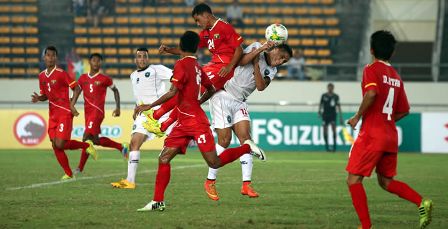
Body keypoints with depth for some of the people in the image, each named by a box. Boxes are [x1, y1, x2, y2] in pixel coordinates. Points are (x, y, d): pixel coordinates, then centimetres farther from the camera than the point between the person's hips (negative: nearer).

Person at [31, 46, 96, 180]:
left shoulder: (61, 74, -10)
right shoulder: (42, 76, 10)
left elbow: (77, 88, -8)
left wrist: (72, 105, -16)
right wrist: (38, 98, -2)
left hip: (65, 113, -7)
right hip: (53, 114, 7)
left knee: (60, 144, -14)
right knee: (55, 145, 0)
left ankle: (86, 145, 10)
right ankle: (68, 174, 10)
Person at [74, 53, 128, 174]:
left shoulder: (104, 79, 0)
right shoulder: (83, 78, 11)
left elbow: (115, 90, 12)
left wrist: (118, 108, 6)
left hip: (97, 112, -6)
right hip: (87, 113, 6)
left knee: (87, 138, -16)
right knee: (95, 140, 9)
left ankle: (80, 168, -9)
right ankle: (121, 147, 29)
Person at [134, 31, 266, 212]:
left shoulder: (181, 65, -12)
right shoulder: (197, 66, 12)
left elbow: (173, 92, -23)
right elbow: (211, 90, 24)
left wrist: (150, 106, -21)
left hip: (195, 122, -9)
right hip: (183, 122, 9)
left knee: (214, 163, -6)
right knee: (164, 158, 1)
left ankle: (247, 147, 11)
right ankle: (157, 202, 1)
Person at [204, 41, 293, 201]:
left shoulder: (271, 71, 11)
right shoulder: (256, 47, -3)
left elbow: (261, 86, -7)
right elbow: (241, 61, -21)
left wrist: (256, 65, -13)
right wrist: (261, 49, -23)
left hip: (239, 102, 7)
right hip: (223, 96, -7)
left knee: (245, 138, -7)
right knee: (225, 140, -9)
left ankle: (246, 184, -10)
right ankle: (210, 182, 3)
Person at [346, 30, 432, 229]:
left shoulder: (371, 70, -6)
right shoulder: (396, 77, 14)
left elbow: (371, 93, -26)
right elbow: (404, 110, 17)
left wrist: (358, 117, -14)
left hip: (371, 135, -7)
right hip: (391, 136, 7)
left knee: (353, 179, 0)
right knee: (386, 181, 19)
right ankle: (421, 203, -2)